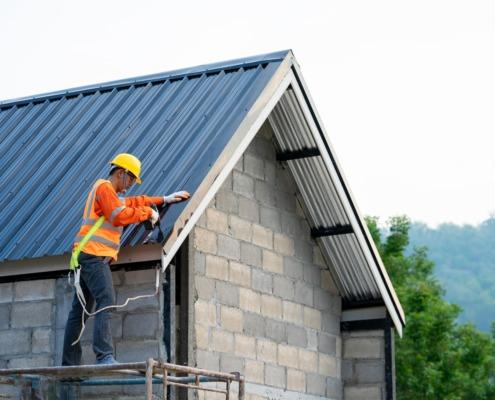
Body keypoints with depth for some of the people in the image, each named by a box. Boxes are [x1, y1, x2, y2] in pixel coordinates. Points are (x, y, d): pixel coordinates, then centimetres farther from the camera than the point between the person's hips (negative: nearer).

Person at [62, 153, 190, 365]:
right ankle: (104, 356, -34)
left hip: (91, 257, 11)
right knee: (106, 301, -22)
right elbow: (120, 216, -17)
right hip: (94, 254, -11)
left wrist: (164, 200, 29)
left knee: (80, 310, 8)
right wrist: (148, 213, -7)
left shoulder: (112, 193, 26)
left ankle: (69, 363, 9)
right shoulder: (104, 187, -5)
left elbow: (133, 202, 34)